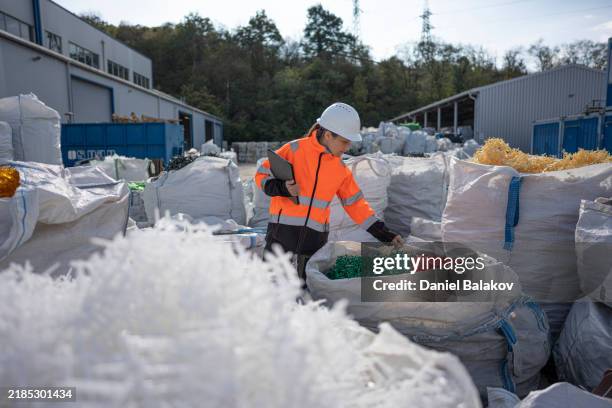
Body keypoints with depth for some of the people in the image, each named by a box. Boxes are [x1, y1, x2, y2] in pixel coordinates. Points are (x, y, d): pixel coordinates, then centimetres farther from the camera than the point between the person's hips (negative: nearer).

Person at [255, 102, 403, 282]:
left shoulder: (341, 169, 6)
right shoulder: (295, 150, -7)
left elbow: (356, 204, 10)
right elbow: (262, 175, -1)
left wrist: (382, 233, 5)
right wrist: (281, 188, -21)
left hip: (316, 236, 4)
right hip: (283, 230, -3)